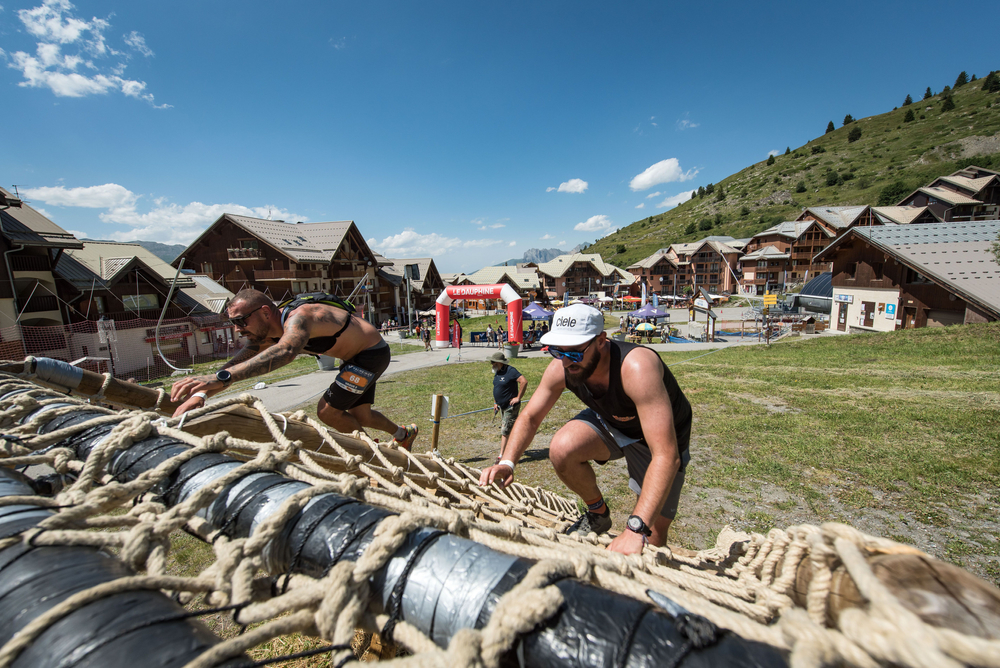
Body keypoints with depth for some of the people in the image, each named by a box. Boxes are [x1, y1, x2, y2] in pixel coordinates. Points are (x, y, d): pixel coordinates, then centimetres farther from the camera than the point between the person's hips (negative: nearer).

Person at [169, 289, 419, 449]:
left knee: (327, 410, -9)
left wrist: (221, 378, -64)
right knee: (359, 415, 19)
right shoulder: (266, 334, -3)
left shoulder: (298, 317, -33)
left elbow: (285, 352, -54)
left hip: (373, 353, -9)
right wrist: (200, 394, -31)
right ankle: (404, 433, 47)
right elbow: (238, 362, -13)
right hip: (359, 357, 9)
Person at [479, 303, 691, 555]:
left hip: (660, 436, -3)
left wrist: (636, 529, -48)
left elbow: (666, 456, -42)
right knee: (562, 450, -26)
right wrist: (507, 462, -25)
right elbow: (530, 417, -8)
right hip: (609, 422, 4)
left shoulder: (636, 368, -40)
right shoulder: (560, 368, -23)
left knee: (651, 539, -8)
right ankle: (597, 513, 3)